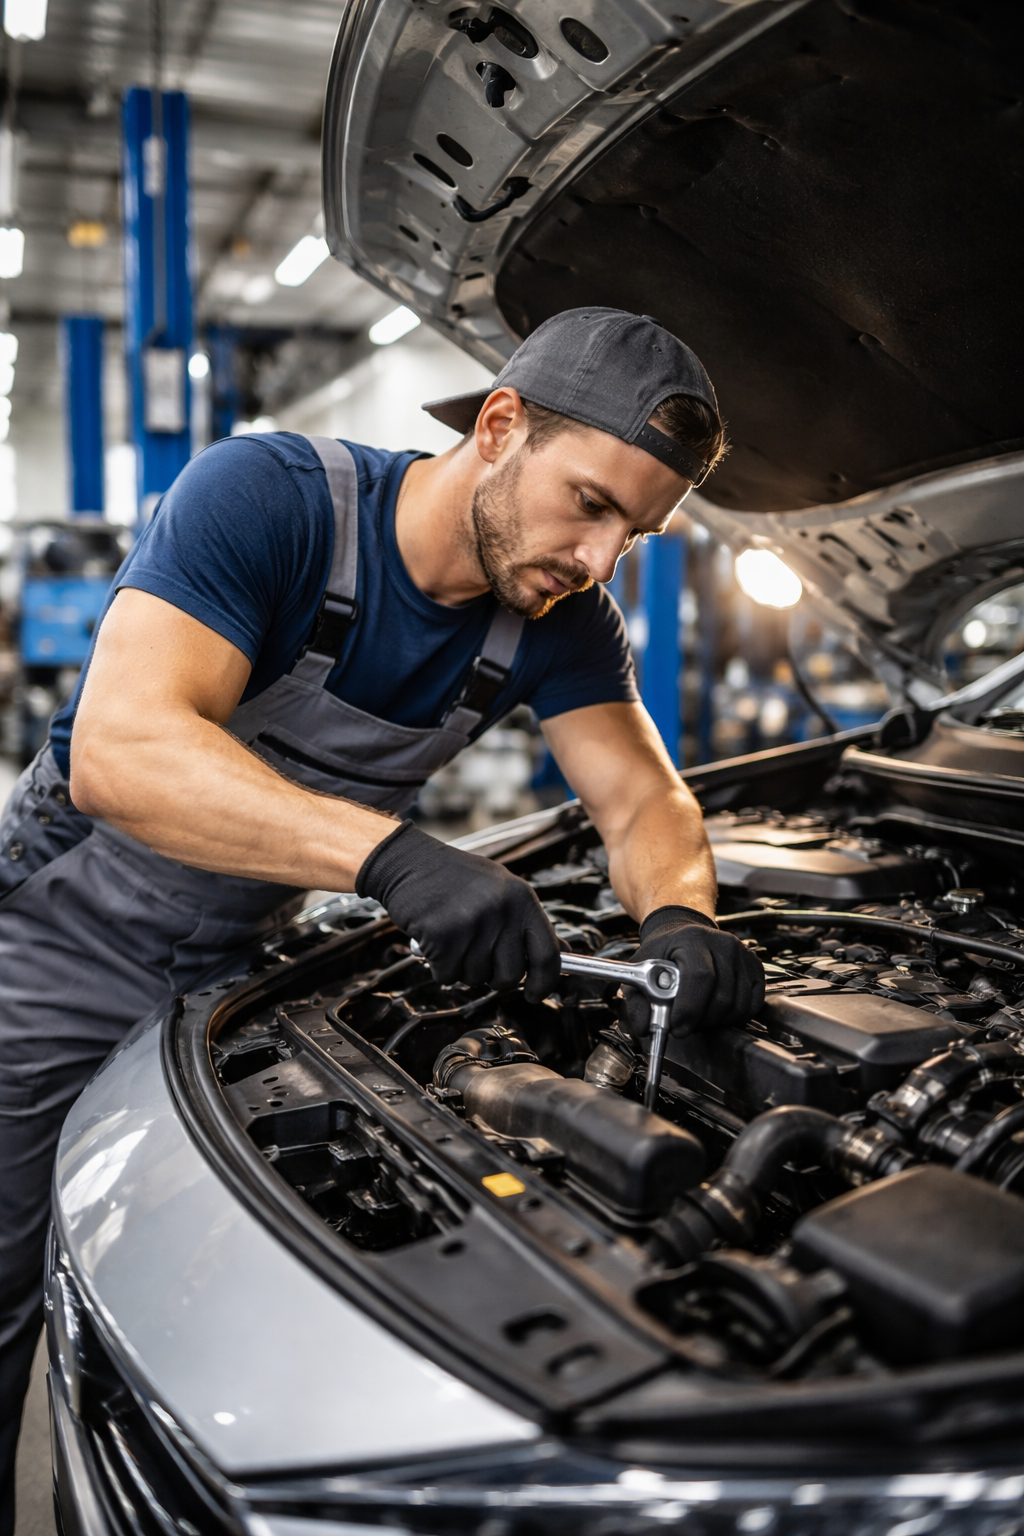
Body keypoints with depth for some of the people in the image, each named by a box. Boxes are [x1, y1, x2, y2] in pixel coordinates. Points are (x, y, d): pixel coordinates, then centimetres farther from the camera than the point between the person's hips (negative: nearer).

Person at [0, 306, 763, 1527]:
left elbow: (645, 801, -7)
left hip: (243, 968, 4)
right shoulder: (266, 495, -29)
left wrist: (678, 920, -31)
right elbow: (120, 750, -41)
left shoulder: (560, 616, -10)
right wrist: (391, 855, -52)